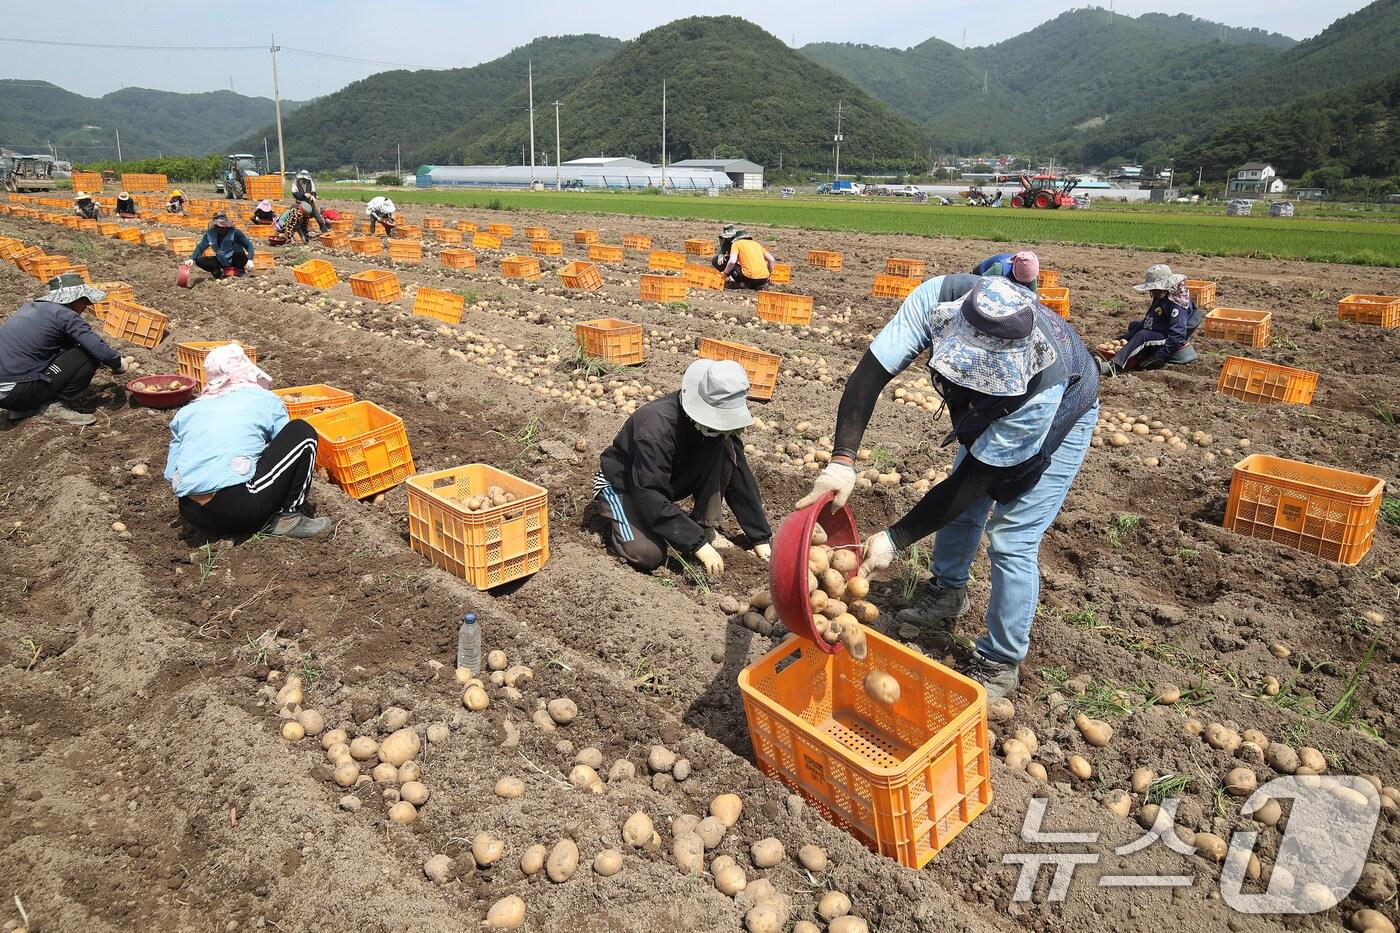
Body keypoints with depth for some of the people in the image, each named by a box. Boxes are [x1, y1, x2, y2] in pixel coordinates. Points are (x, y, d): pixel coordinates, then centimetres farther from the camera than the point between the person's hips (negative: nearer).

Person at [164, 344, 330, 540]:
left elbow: (171, 475, 17)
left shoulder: (188, 411, 19)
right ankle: (288, 518, 6)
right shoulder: (266, 400, 9)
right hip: (239, 508, -6)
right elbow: (286, 447, 18)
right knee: (302, 432, 7)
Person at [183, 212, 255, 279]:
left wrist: (250, 260, -35)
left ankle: (240, 270, -9)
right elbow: (200, 247, -5)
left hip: (236, 260, -3)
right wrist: (191, 259, -21)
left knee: (238, 248, -33)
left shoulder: (235, 232, -18)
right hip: (222, 261, 3)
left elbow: (249, 245, -19)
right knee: (199, 260, -14)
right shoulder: (210, 233, -9)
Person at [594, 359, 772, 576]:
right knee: (649, 555, -31)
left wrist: (761, 538, -13)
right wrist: (698, 544, -39)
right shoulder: (657, 426, -36)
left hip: (671, 482, 6)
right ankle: (618, 521, 2)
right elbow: (651, 498, -37)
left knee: (724, 449, -19)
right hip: (621, 486, -6)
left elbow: (740, 479, -10)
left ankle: (706, 527, -9)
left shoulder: (721, 422, -16)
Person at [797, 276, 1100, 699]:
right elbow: (870, 374, -37)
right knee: (960, 504, 14)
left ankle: (1000, 663, 11)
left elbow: (975, 478, -37)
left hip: (1060, 417, -5)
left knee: (1011, 540, -8)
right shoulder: (937, 301, -37)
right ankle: (947, 593, 41)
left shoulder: (1041, 386, -45)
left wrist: (894, 540, -36)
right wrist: (842, 460, -50)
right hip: (988, 413, 5)